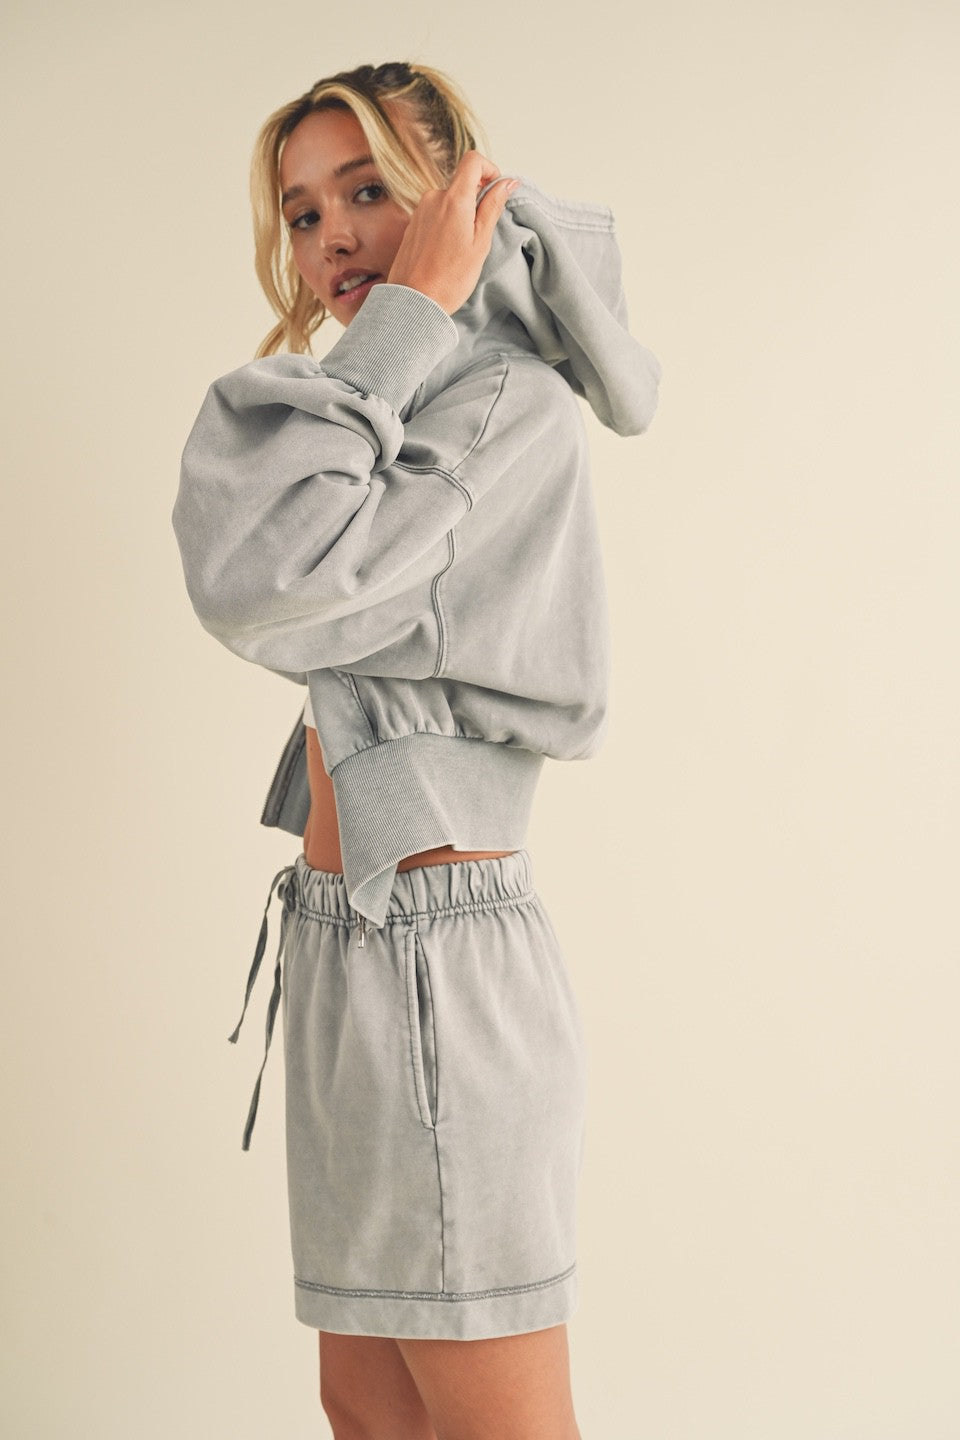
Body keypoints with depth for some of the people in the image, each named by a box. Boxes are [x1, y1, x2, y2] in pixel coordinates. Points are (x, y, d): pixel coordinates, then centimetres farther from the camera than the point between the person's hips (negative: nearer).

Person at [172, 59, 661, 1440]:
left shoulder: (512, 404, -13)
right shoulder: (423, 402, 14)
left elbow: (256, 580, -21)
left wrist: (410, 312, -15)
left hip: (435, 953, -10)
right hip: (354, 948, 10)